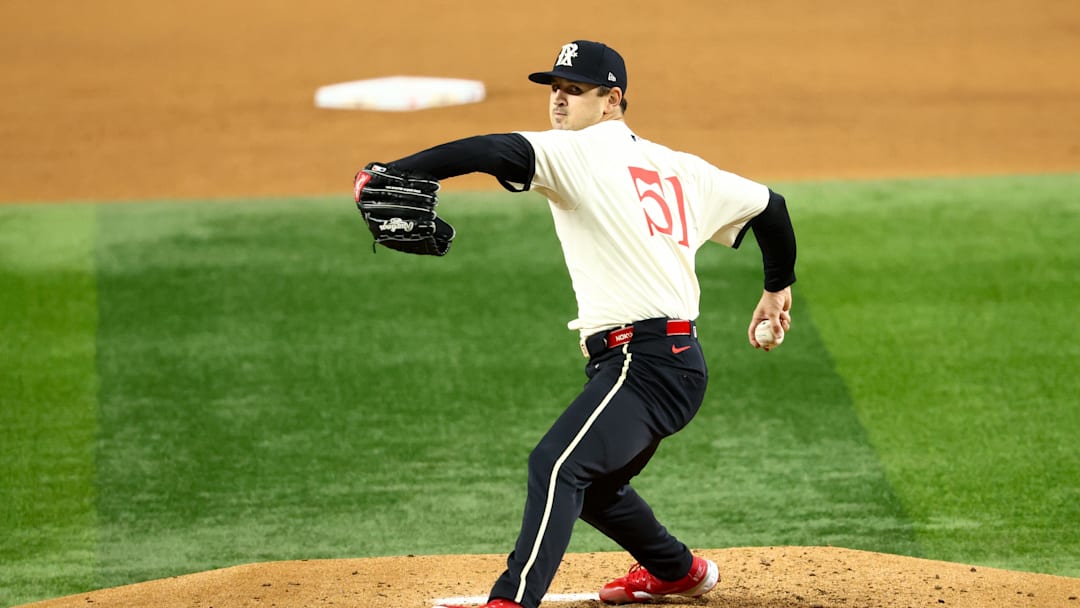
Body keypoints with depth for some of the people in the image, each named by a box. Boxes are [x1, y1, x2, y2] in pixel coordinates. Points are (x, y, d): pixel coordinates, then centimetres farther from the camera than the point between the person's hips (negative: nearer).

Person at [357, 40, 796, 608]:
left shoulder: (580, 153, -5)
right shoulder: (678, 168, 18)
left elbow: (493, 152, -22)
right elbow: (769, 205, 26)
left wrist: (391, 173, -31)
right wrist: (778, 287, 42)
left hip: (644, 362, -10)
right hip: (679, 363, 10)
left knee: (556, 464, -26)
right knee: (591, 481, 29)